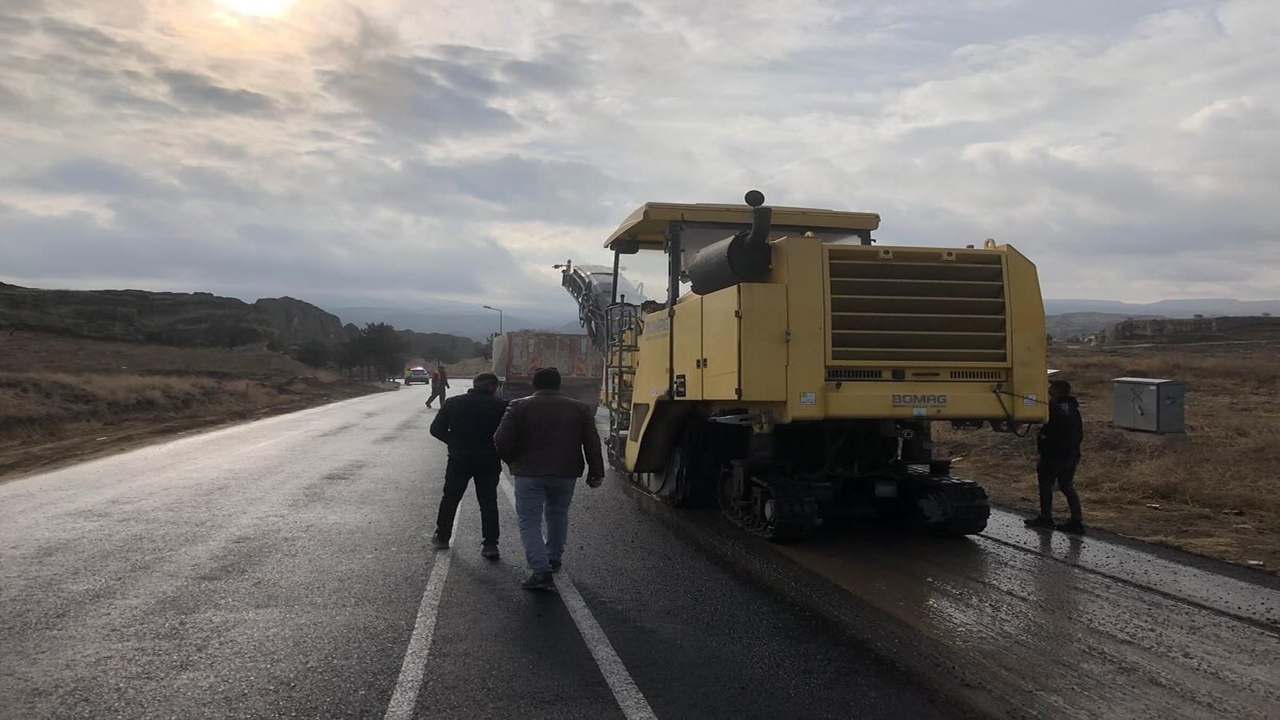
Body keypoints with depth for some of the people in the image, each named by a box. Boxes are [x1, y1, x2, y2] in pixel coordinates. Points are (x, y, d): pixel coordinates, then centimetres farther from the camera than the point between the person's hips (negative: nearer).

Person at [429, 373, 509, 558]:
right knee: (488, 502, 7)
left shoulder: (453, 403, 0)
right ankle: (490, 544, 4)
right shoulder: (501, 406, -8)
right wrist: (496, 448, 3)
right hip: (489, 461, -1)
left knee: (450, 498, 18)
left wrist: (454, 442, 11)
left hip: (459, 459, 1)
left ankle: (442, 537, 27)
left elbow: (436, 429, 1)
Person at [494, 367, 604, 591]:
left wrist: (513, 461, 9)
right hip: (566, 473, 3)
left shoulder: (519, 407, -4)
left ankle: (541, 571, -10)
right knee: (558, 514, 24)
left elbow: (502, 441, -8)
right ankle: (554, 559, 33)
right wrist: (596, 472, 7)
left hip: (529, 473, -3)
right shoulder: (580, 408, 4)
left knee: (529, 520, 1)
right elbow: (592, 443, 2)